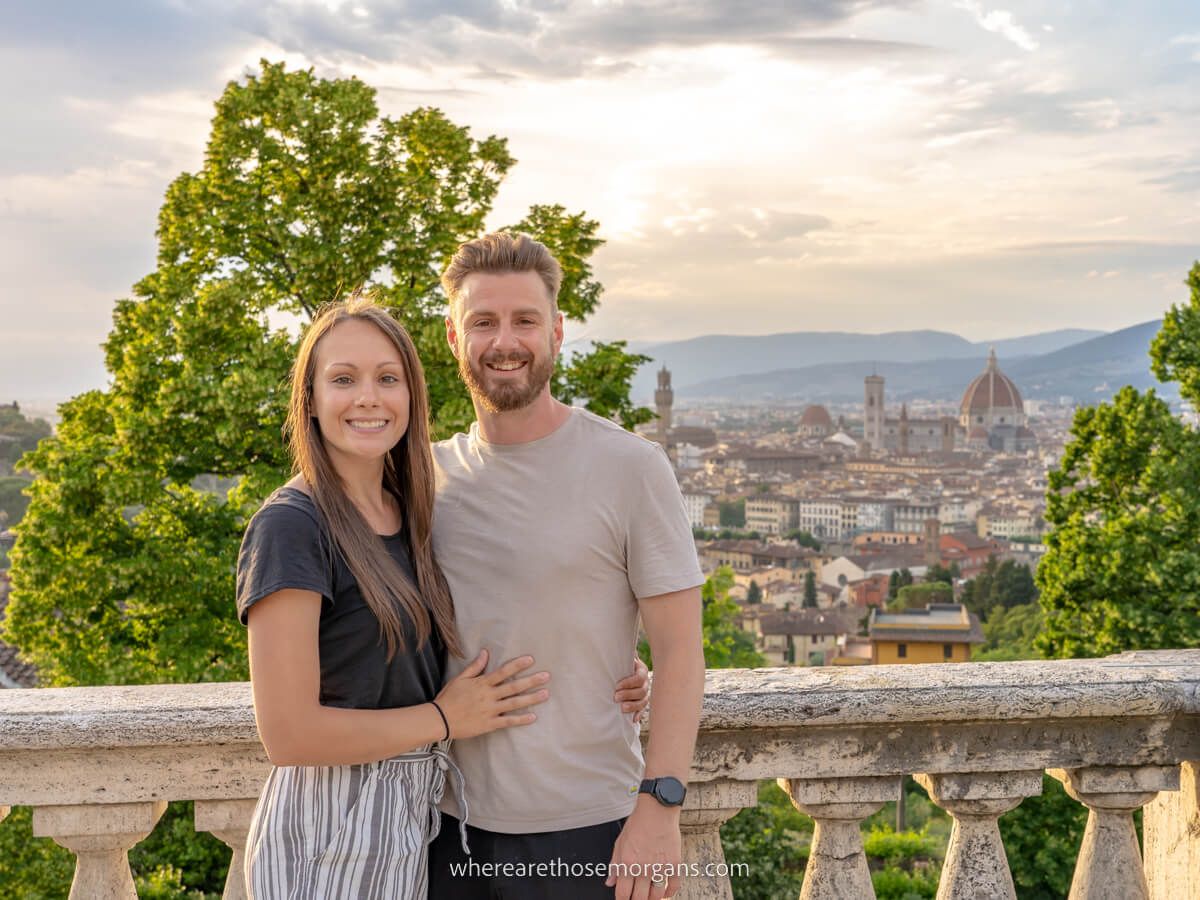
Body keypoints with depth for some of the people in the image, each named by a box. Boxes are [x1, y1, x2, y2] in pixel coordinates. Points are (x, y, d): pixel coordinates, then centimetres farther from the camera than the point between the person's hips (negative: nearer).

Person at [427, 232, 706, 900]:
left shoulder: (631, 468, -8)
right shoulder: (431, 475, 4)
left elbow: (679, 652, -9)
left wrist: (660, 808, -16)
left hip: (584, 829, -3)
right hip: (450, 823, 4)